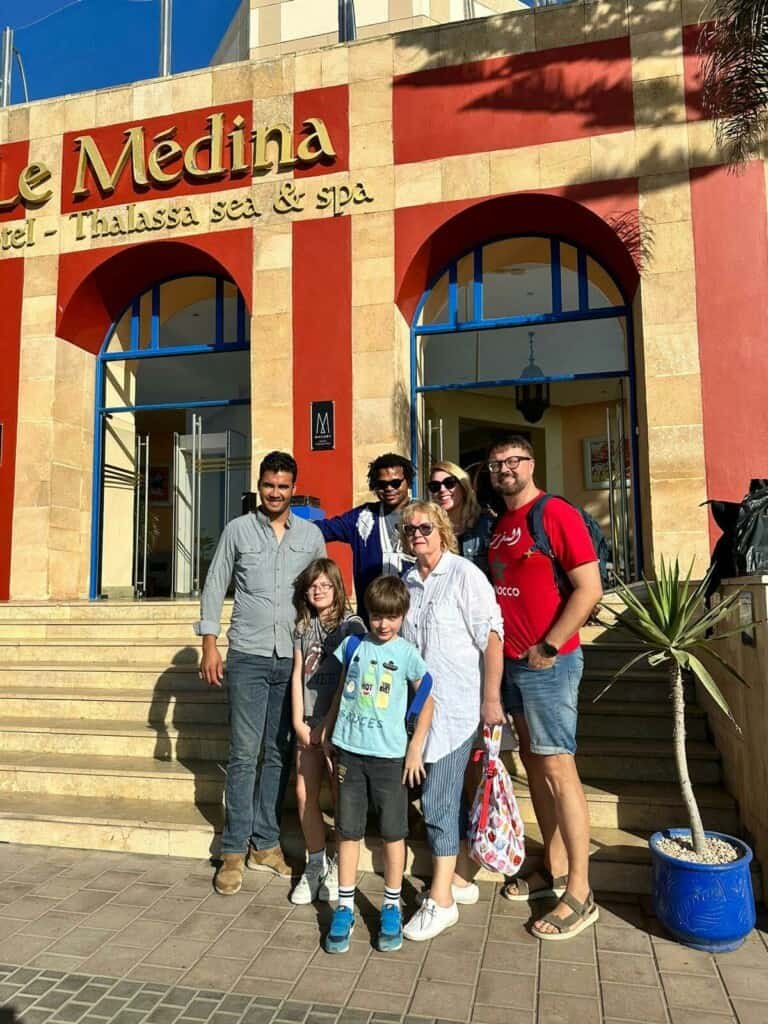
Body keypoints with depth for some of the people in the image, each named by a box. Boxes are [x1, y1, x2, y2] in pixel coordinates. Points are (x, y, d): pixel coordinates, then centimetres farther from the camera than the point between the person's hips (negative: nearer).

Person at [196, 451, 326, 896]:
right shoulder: (238, 529, 3)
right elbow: (215, 586, 4)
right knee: (244, 753, -1)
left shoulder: (312, 534, 7)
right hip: (247, 656, -2)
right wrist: (210, 642, -3)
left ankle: (265, 842, 22)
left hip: (294, 658, 2)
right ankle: (235, 850, 11)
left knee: (279, 754, 9)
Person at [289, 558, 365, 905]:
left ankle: (340, 865, 20)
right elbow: (297, 676, 8)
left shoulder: (351, 625, -6)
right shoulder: (302, 628, 11)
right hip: (309, 723, 5)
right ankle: (316, 864, 21)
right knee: (304, 793, 4)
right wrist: (298, 723, 1)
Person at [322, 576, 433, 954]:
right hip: (350, 752, 2)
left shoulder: (406, 653, -6)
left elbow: (427, 702, -2)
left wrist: (415, 748, -6)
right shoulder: (352, 645, 1)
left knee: (393, 832, 8)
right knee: (348, 831, 9)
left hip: (389, 755, -2)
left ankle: (391, 908, 25)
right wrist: (328, 734, 14)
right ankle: (344, 909, 22)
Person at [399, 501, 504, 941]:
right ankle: (460, 878, 32)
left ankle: (441, 900, 10)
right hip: (419, 705, 6)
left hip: (456, 706, -6)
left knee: (438, 798, -4)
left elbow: (492, 638, -14)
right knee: (447, 794, 16)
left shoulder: (465, 575, -11)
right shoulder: (407, 582, 9)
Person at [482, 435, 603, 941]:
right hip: (511, 663, 8)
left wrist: (548, 647, -15)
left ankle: (579, 895, 8)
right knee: (534, 764, 14)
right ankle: (554, 869, 28)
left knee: (558, 768, -4)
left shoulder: (558, 514, -11)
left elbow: (589, 588, -16)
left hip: (549, 663, -8)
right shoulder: (498, 525, 13)